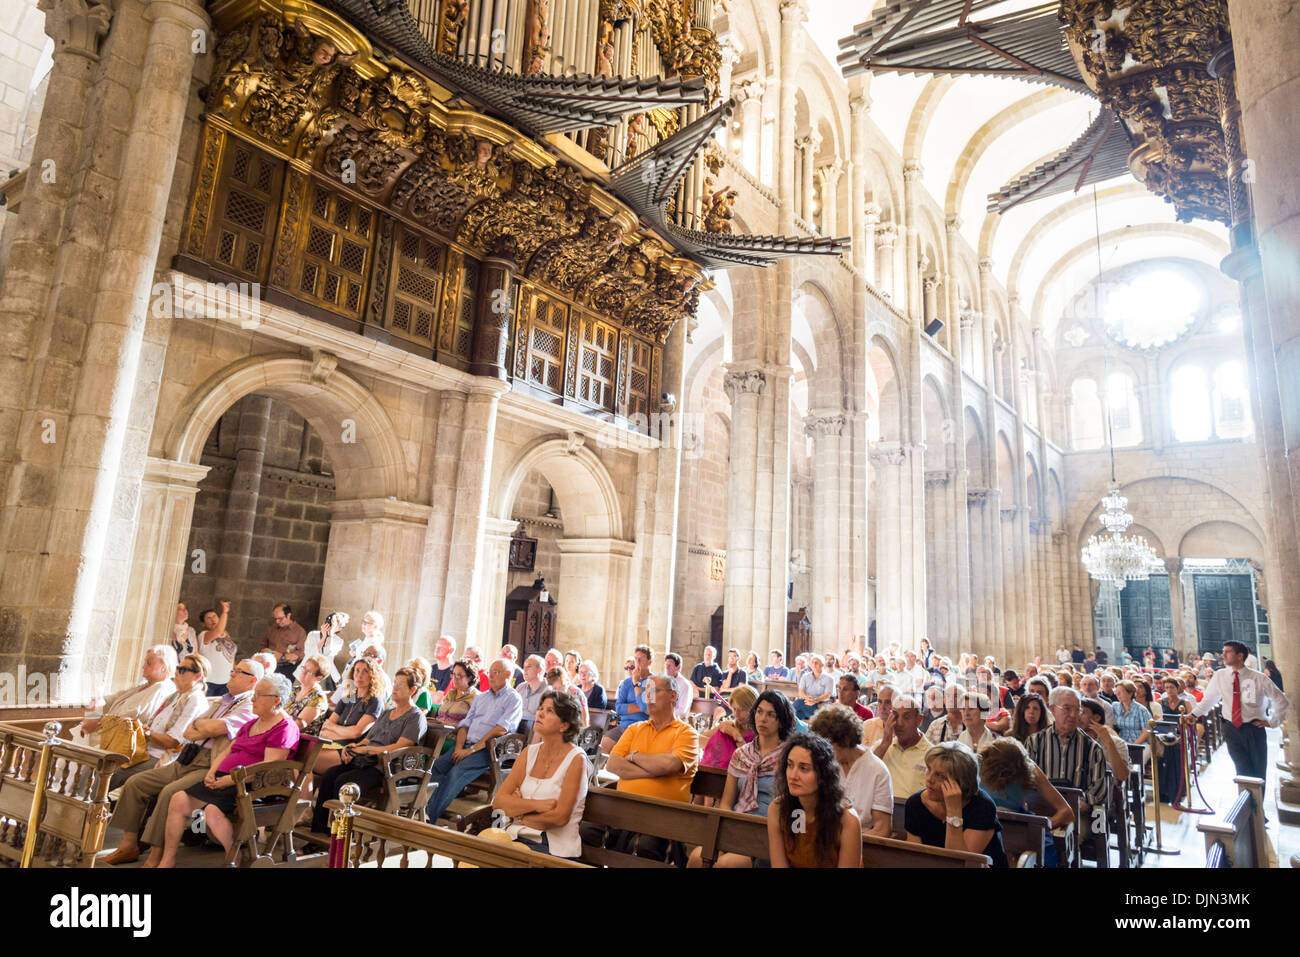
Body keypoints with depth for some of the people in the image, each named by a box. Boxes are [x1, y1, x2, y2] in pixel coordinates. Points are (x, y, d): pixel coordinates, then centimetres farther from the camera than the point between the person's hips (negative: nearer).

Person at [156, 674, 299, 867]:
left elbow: (268, 767, -17)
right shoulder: (252, 723, 22)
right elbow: (228, 751, 24)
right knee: (178, 799, -7)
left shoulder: (285, 728, -9)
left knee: (213, 810, -30)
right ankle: (167, 861, 3)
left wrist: (229, 779, -17)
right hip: (224, 780, 9)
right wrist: (212, 771, 4)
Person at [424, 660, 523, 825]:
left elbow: (501, 729, -12)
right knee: (437, 765, -18)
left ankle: (429, 817, -26)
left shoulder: (513, 698, 0)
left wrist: (472, 749, -14)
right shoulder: (480, 697, 23)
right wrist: (459, 747, -3)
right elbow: (465, 724, 17)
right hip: (467, 745, 7)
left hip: (488, 749, -7)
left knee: (456, 772, -28)